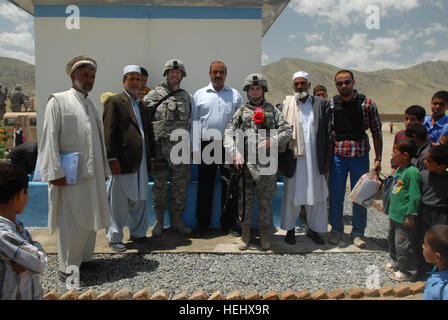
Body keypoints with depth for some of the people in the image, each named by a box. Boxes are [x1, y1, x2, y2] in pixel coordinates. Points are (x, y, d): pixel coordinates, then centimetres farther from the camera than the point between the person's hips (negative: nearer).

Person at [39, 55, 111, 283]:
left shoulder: (91, 105, 18)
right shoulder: (58, 101, -2)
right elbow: (50, 138, -9)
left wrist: (104, 170, 15)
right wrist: (55, 172, -16)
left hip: (93, 174, 7)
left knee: (90, 219, 12)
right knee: (72, 222, -3)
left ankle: (84, 258, 29)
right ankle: (68, 268, 12)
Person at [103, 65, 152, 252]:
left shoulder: (142, 105, 19)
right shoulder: (114, 101, -2)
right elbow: (109, 132, -9)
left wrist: (149, 158, 15)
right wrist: (112, 158, -16)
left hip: (141, 162, 7)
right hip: (122, 161, -6)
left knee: (140, 200, 13)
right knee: (118, 202, 2)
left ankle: (138, 232, 27)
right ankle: (114, 237, 16)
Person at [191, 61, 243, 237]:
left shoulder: (235, 95, 10)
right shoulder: (199, 95, 9)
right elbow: (194, 123, 6)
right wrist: (195, 149, -2)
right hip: (206, 144, 0)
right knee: (205, 184, 5)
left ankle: (229, 222, 18)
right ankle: (202, 222, 18)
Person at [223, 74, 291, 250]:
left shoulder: (272, 110, 12)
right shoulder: (241, 111, 12)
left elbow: (287, 130, 7)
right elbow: (228, 133, 5)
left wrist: (272, 141, -11)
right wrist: (235, 152, -9)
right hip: (245, 162, 1)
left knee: (266, 201, 6)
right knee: (245, 199, 5)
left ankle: (265, 236, 19)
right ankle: (245, 234, 18)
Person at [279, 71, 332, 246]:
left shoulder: (322, 104, 5)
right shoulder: (286, 105, 2)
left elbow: (328, 133, 4)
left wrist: (327, 159, 0)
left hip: (315, 160, 1)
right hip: (294, 159, -1)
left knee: (316, 194, 9)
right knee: (292, 194, 7)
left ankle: (313, 229, 27)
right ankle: (290, 229, 24)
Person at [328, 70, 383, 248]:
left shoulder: (367, 104, -1)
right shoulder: (331, 105, 3)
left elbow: (376, 132, 2)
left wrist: (378, 159, -1)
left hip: (360, 155, -1)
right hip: (337, 156, 1)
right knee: (335, 195, 7)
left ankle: (358, 232, 25)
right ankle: (336, 229, 26)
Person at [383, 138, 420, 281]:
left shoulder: (412, 172, -24)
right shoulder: (399, 169, 4)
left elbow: (414, 196, -22)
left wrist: (411, 215, -19)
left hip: (404, 217, -10)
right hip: (394, 214, 10)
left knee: (403, 244, 4)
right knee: (392, 240, 24)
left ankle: (408, 272, 21)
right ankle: (396, 262, 43)